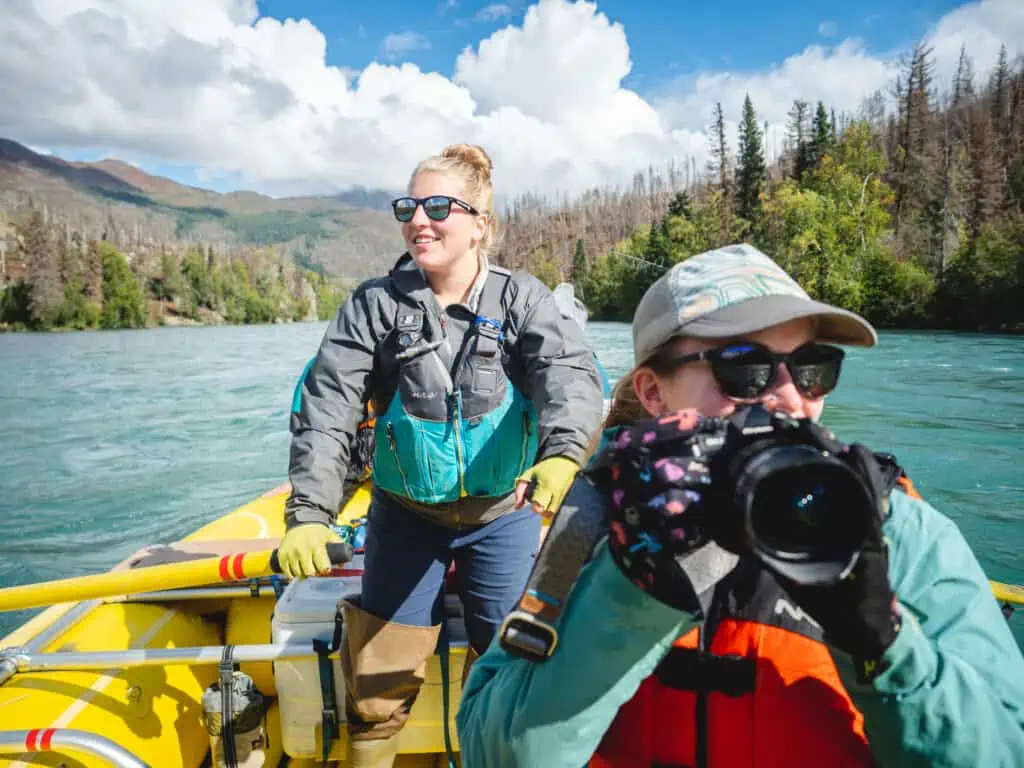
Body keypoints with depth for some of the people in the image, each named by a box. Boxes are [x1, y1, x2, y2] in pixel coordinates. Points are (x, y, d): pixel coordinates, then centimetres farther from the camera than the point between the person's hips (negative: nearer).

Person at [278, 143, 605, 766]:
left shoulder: (522, 299, -8)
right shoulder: (375, 305, -7)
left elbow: (569, 372, -25)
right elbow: (326, 410, -14)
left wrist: (563, 454, -45)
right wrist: (308, 516, -24)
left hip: (504, 515, 0)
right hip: (405, 517, 1)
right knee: (380, 679, 9)